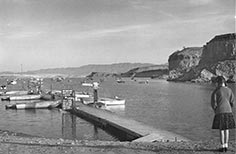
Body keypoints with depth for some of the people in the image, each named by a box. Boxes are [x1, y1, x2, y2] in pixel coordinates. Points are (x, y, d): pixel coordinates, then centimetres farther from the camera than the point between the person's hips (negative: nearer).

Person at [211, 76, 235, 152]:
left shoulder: (216, 91, -8)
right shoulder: (229, 90, 5)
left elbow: (213, 103, -9)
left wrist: (215, 110, 8)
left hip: (220, 112, -4)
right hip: (228, 111, 4)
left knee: (221, 129, 1)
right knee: (226, 129, 12)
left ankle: (223, 146, 3)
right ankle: (226, 145, 14)